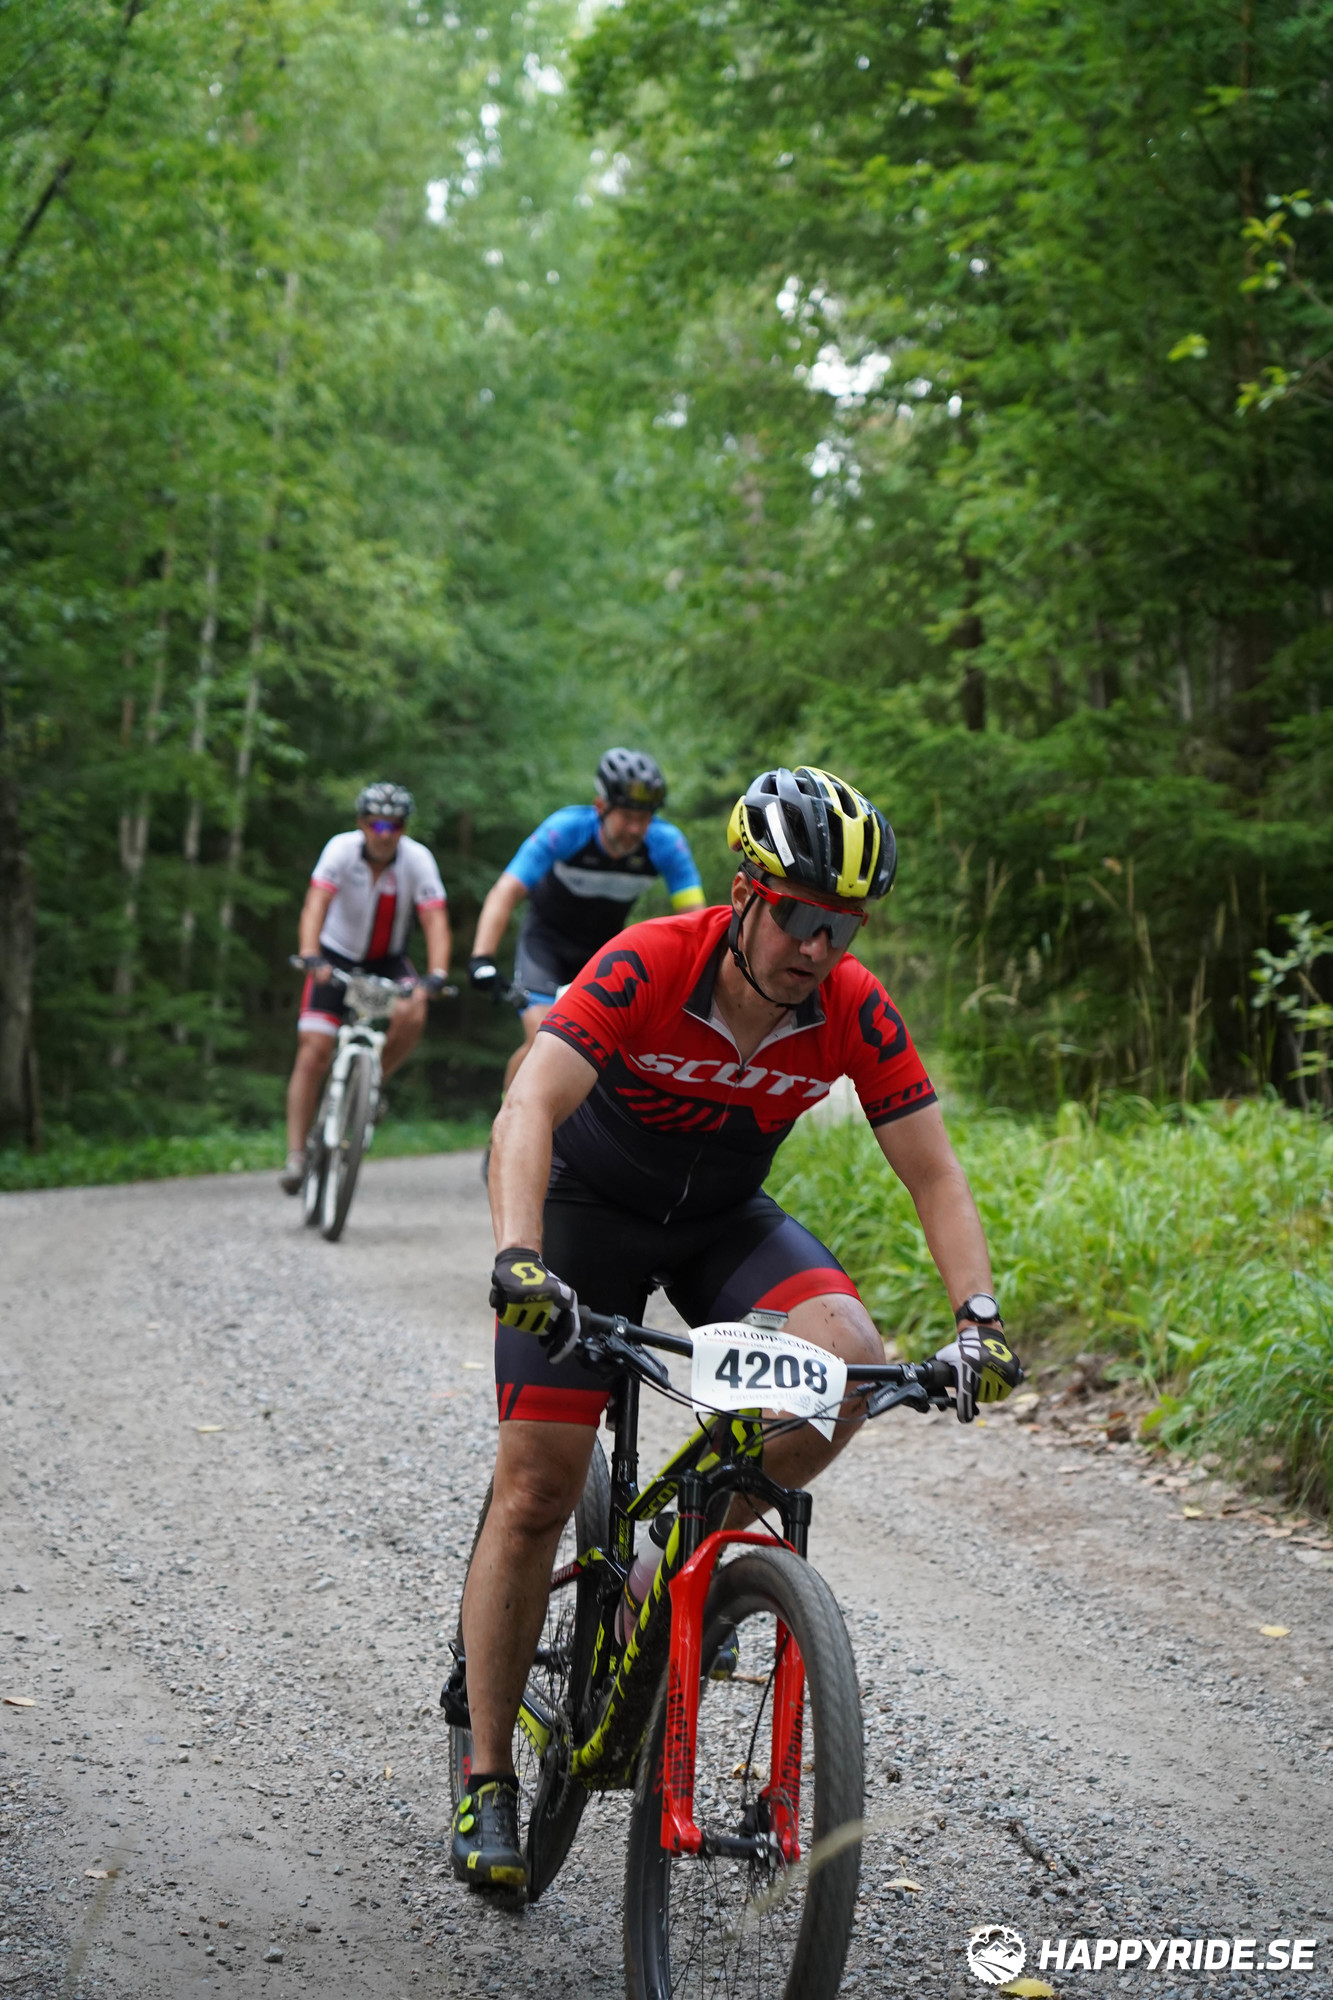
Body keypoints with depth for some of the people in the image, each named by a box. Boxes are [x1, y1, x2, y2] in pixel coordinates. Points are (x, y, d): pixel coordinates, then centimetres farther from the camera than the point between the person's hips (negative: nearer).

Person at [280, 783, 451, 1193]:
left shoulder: (418, 859, -18)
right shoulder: (342, 849, -20)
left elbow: (435, 919, -26)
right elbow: (316, 903, -33)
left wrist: (437, 974, -42)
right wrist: (310, 956, -49)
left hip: (387, 960, 1)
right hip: (336, 957, -1)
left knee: (411, 1016, -28)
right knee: (313, 1052, -12)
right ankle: (296, 1155, -5)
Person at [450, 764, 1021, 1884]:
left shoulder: (855, 1011, -19)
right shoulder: (647, 965, -29)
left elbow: (933, 1172, -15)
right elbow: (531, 1108, -39)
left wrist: (979, 1313, -29)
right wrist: (519, 1258, -55)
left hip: (724, 1220, 3)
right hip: (589, 1207, -3)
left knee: (851, 1358, -26)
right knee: (537, 1490, -8)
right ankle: (489, 1783, 5)